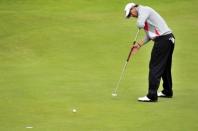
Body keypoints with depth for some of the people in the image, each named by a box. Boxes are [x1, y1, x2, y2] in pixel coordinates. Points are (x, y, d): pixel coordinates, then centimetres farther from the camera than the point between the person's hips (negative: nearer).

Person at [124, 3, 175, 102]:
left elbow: (140, 24, -24)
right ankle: (167, 92, 33)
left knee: (155, 67, -9)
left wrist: (139, 25, -1)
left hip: (162, 40, -10)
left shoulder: (143, 10, -7)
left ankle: (152, 96, -10)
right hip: (169, 39, 10)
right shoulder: (145, 12, 24)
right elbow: (150, 34, 26)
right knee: (165, 67, 21)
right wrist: (139, 44, 20)